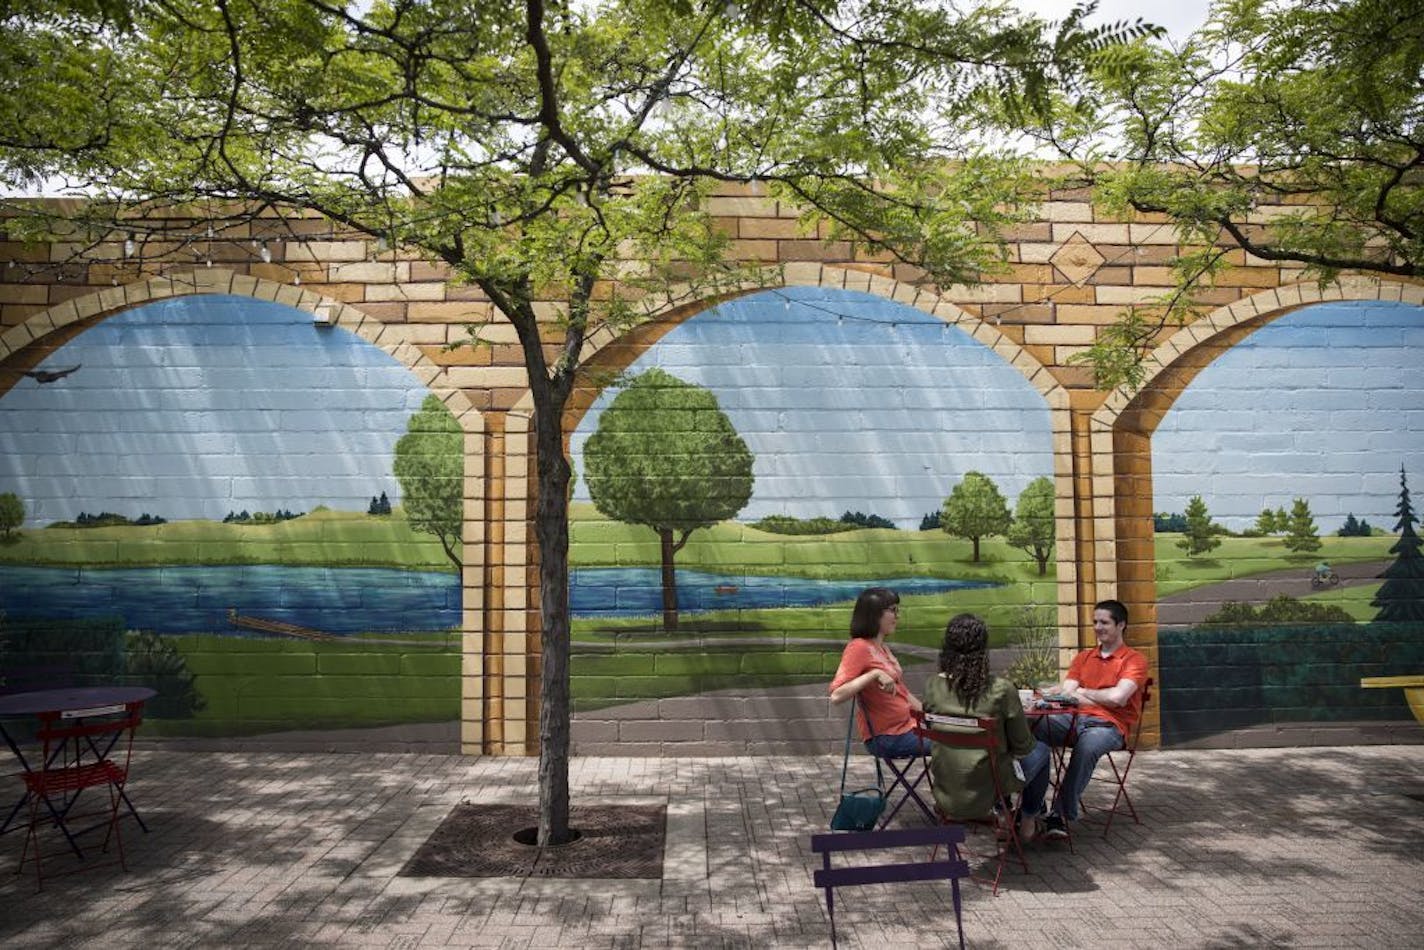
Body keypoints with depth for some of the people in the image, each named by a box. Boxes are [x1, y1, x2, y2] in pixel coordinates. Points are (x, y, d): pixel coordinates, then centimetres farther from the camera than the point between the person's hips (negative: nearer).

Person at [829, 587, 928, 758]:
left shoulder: (882, 648, 13)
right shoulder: (858, 648, -15)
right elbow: (836, 697, -25)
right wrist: (874, 674, -29)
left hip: (906, 726, 9)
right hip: (885, 737, -9)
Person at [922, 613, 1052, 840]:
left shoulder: (933, 686, -10)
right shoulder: (1001, 690, -20)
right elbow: (1022, 745, -7)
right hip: (985, 793, -4)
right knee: (1040, 750, 25)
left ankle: (1005, 816, 39)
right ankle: (1028, 823, 37)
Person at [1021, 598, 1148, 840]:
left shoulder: (1135, 660, 6)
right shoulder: (1083, 657, 22)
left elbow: (1117, 698, -10)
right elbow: (1065, 693, 9)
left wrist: (1082, 692, 4)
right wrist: (1101, 699, -7)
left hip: (1109, 725, -4)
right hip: (1074, 718, 4)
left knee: (1087, 746, -39)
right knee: (1036, 729, -28)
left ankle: (1061, 815, -28)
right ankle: (1031, 809, -25)